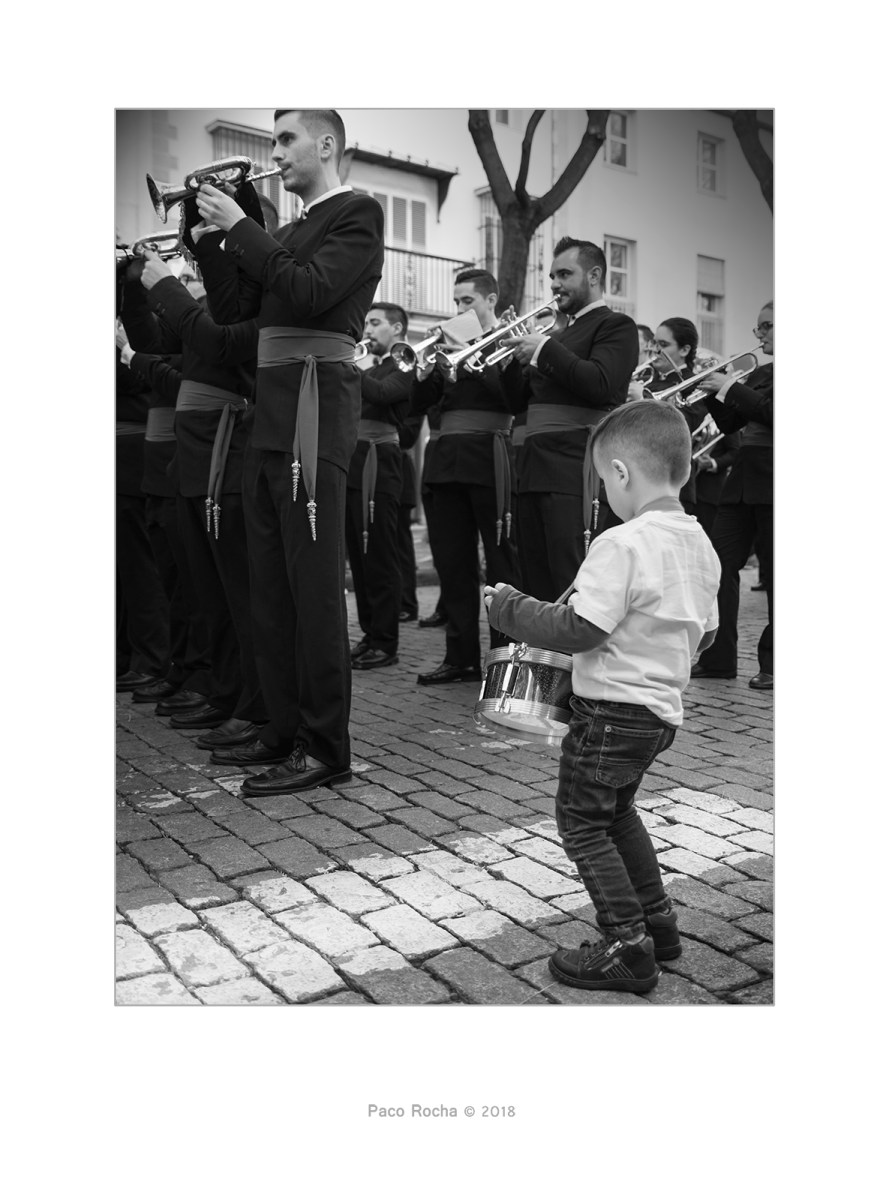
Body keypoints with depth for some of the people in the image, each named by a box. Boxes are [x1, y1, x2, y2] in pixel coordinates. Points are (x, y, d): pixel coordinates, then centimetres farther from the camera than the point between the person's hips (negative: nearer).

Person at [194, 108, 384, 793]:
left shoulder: (357, 214, 0)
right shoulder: (296, 227, 24)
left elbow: (309, 290, -16)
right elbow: (241, 305, 19)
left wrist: (240, 227, -9)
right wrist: (214, 236, 10)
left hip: (314, 407, -9)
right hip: (271, 411, 9)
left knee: (314, 582, -9)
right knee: (271, 582, 9)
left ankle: (324, 748, -2)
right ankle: (286, 728, 19)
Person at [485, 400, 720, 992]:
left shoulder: (621, 545, -22)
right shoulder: (702, 547, 5)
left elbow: (577, 631, -23)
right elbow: (704, 632, 14)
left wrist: (509, 607, -11)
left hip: (612, 710, -9)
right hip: (662, 708, 9)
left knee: (582, 821, 5)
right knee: (617, 811, 26)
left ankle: (628, 948, 10)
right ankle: (657, 920, 34)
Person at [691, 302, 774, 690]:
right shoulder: (759, 373, 19)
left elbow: (771, 411, -18)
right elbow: (730, 423, 16)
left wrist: (731, 388, -14)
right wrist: (714, 392, 2)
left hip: (770, 483, -7)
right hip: (745, 478, 7)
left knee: (773, 569, -2)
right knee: (721, 562, 1)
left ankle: (772, 663, 9)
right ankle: (717, 658, 7)